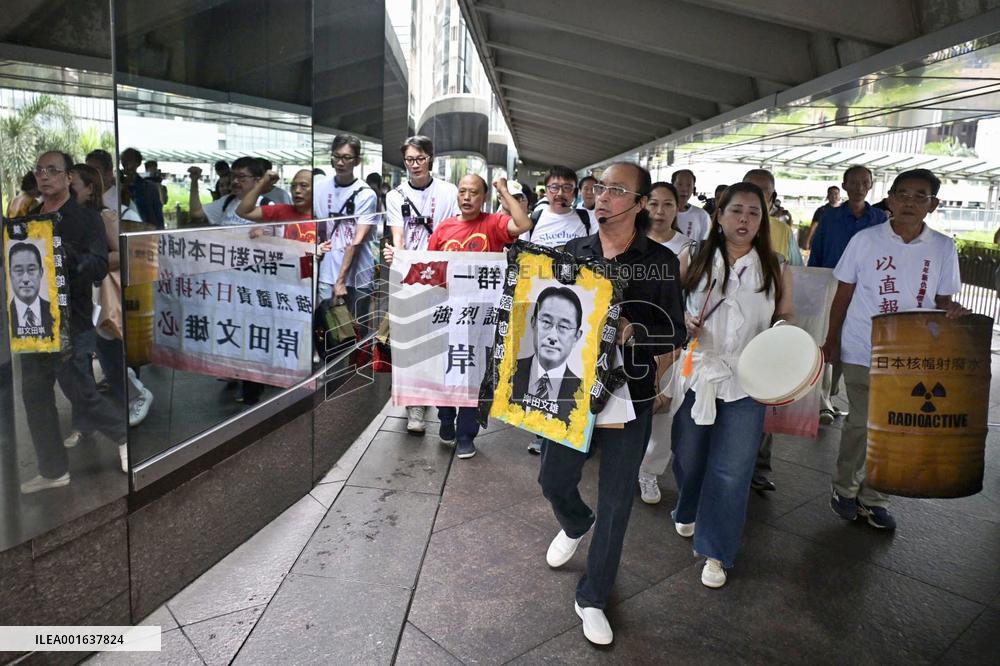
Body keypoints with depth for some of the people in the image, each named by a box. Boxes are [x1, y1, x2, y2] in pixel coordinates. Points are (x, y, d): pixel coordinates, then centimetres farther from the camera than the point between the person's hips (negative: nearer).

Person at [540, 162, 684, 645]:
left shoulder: (660, 261, -6)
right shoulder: (573, 250, 1)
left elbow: (675, 332, -3)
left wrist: (632, 330, -21)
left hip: (629, 396, -2)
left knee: (615, 501, 7)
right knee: (553, 481, 14)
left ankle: (592, 597, 27)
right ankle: (575, 525, 51)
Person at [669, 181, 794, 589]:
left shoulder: (775, 270, 2)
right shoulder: (694, 260, 1)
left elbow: (785, 318, 11)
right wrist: (683, 321, -12)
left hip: (745, 383, -1)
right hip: (696, 375, 1)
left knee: (731, 472, 1)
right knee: (688, 457, 17)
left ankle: (716, 552, 17)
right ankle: (688, 512, 47)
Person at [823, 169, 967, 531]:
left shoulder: (943, 248, 1)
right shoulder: (865, 240, -4)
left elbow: (943, 298, 9)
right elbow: (843, 294, 2)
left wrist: (953, 309, -15)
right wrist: (831, 340, 4)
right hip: (863, 350, -2)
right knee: (862, 422, 2)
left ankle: (873, 498, 23)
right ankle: (845, 488, 24)